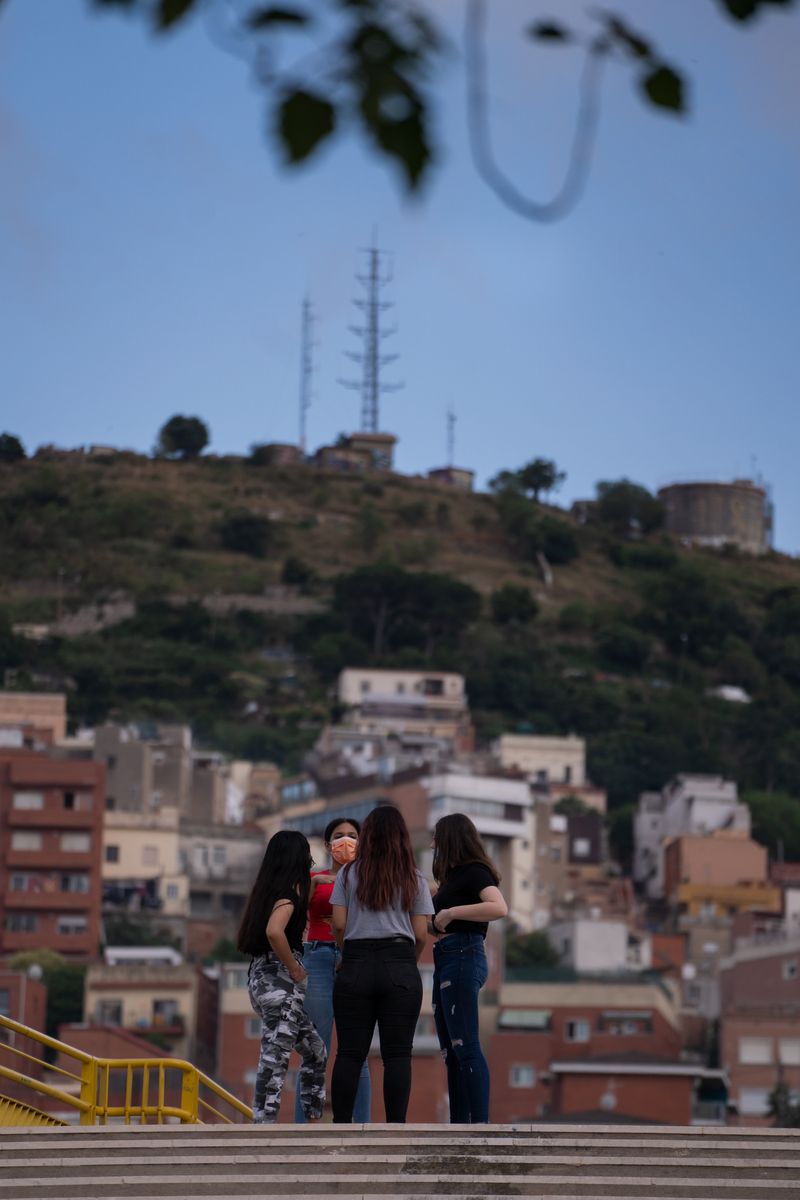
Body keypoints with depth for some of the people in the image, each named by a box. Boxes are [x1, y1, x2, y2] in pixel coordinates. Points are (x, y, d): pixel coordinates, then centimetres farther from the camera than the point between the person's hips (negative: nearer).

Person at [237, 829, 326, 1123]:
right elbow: (274, 931, -29)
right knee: (275, 1057, -8)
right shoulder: (290, 890, -12)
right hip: (280, 980, -9)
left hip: (261, 976, 9)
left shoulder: (266, 889, 13)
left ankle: (313, 1122, 20)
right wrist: (295, 969, -17)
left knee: (315, 1050, 19)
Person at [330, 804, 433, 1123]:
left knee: (350, 1052, 2)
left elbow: (339, 924, 2)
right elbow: (421, 934, 4)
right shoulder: (414, 879, 7)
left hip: (356, 965, 1)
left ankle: (341, 1126, 0)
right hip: (400, 968, 0)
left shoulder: (349, 874, 6)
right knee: (397, 1054, -1)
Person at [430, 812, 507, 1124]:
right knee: (451, 1051, 7)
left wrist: (451, 912, -20)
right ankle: (459, 1124, 7)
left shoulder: (475, 872, -6)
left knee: (465, 1046, -15)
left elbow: (499, 908, -23)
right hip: (445, 959, 10)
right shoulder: (455, 876, 21)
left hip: (464, 957, -10)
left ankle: (480, 1122, -19)